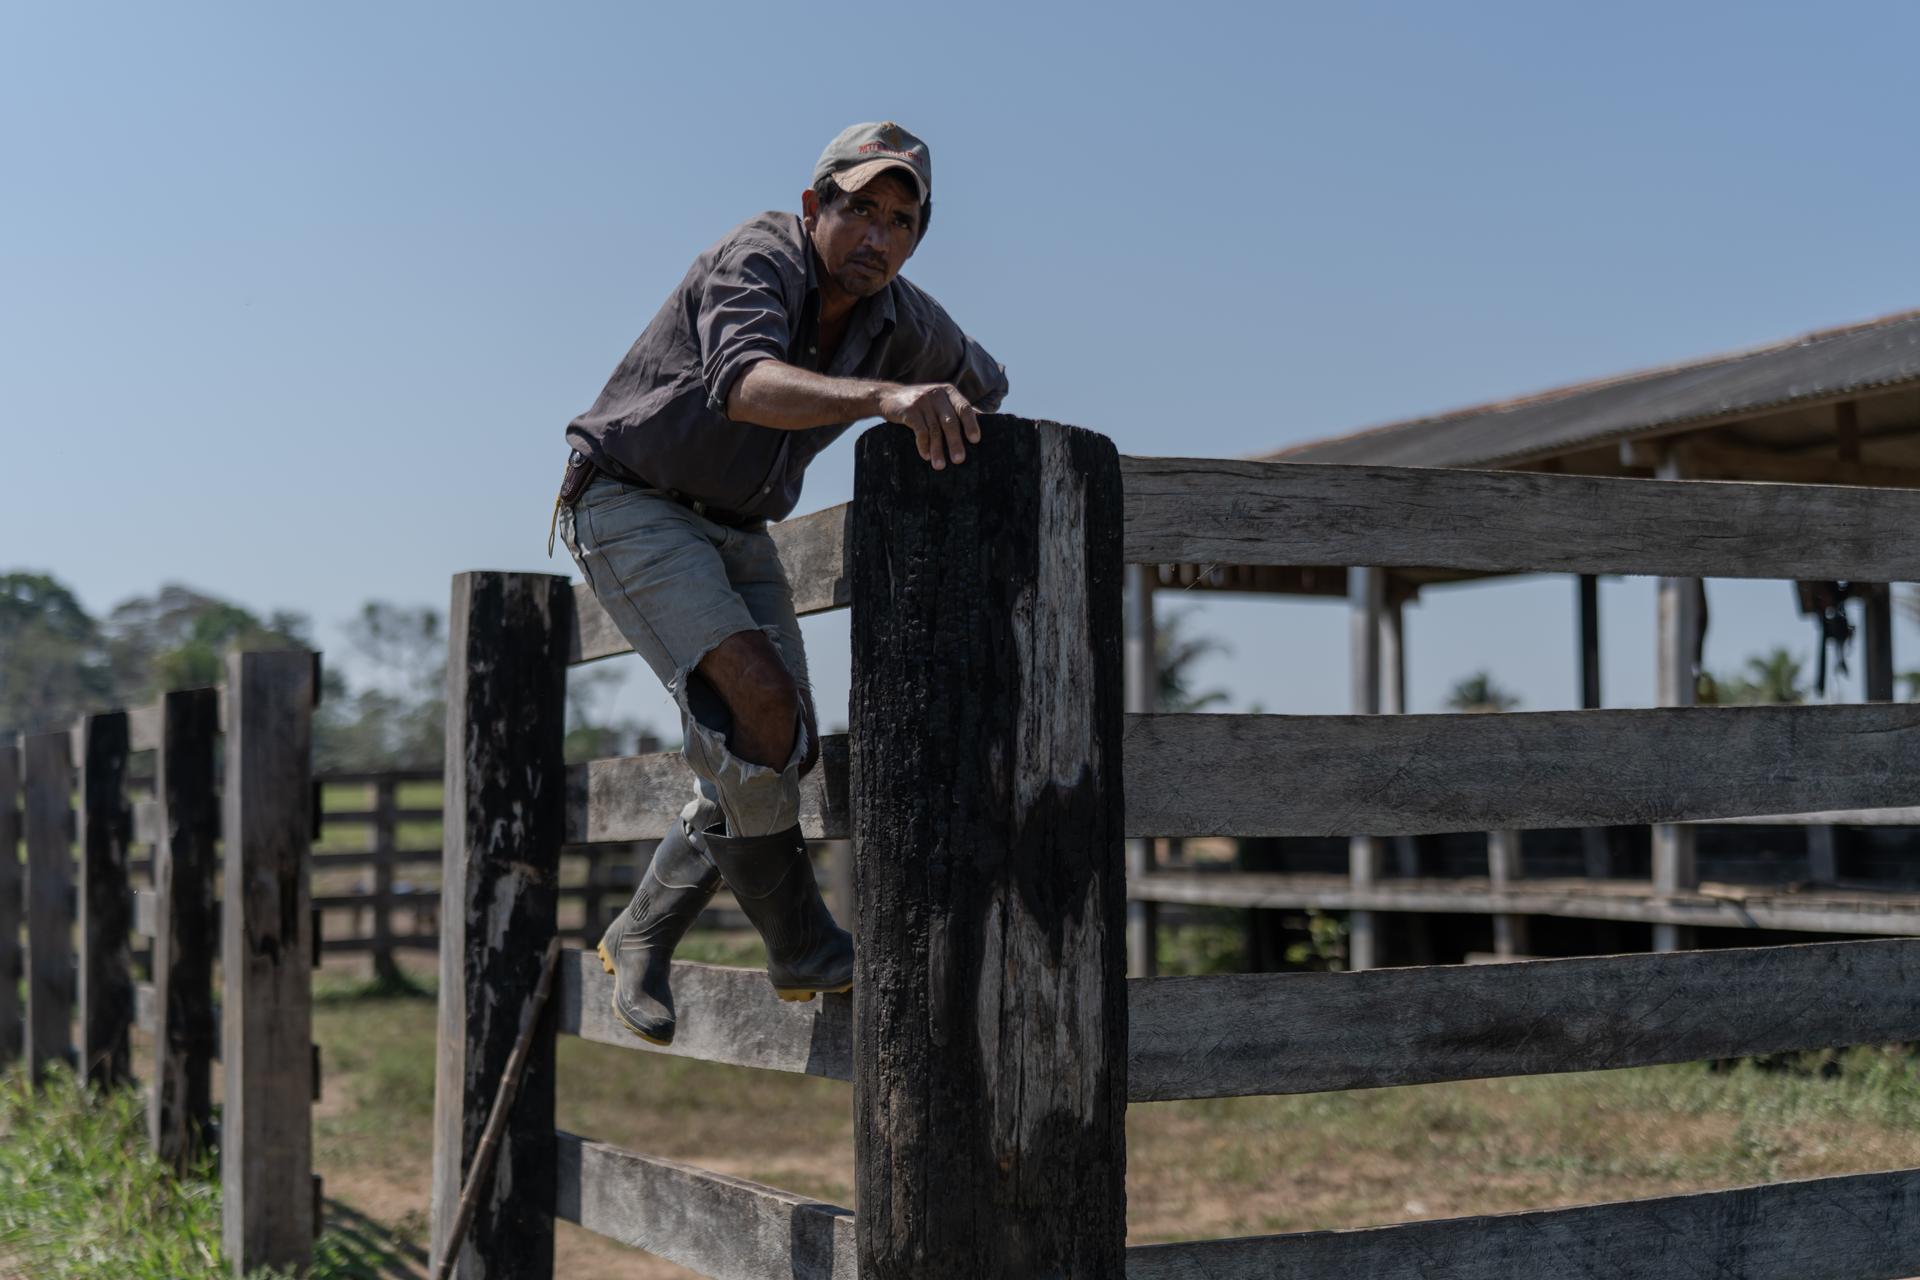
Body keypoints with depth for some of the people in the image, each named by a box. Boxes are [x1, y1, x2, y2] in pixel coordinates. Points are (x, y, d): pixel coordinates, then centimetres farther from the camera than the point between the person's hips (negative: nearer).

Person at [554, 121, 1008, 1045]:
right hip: (630, 506, -7)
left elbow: (984, 389, 20)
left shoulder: (905, 325, -4)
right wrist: (884, 397, -63)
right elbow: (747, 383, -48)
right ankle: (801, 945, -10)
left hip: (736, 529, 8)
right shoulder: (757, 262, -24)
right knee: (756, 700, -26)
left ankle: (640, 938, 17)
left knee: (782, 753, 0)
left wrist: (949, 431, 2)